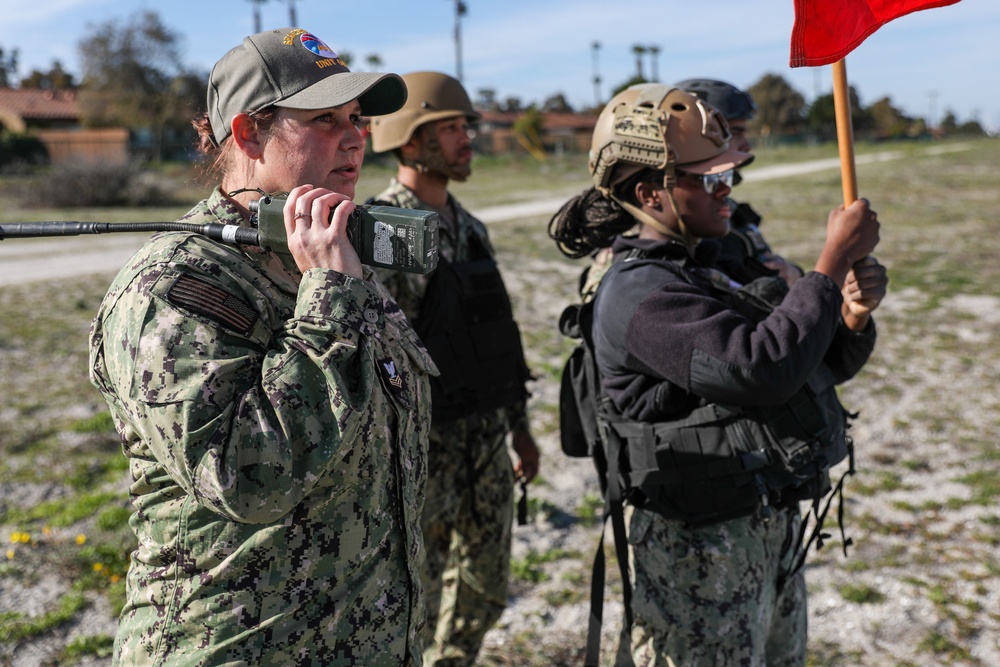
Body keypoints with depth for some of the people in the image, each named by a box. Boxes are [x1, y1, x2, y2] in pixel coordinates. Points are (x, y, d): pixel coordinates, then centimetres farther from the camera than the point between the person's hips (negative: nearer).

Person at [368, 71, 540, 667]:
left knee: (482, 595, 19)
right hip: (425, 443, -8)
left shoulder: (470, 227, 11)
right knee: (414, 606, 5)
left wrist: (520, 425, 19)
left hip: (487, 438, 8)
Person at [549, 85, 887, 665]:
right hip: (700, 552, -9)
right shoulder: (640, 295, -19)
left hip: (773, 531, 9)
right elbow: (763, 367, -31)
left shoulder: (705, 266, 9)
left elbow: (827, 366, 12)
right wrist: (835, 258, -22)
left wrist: (853, 314, -10)